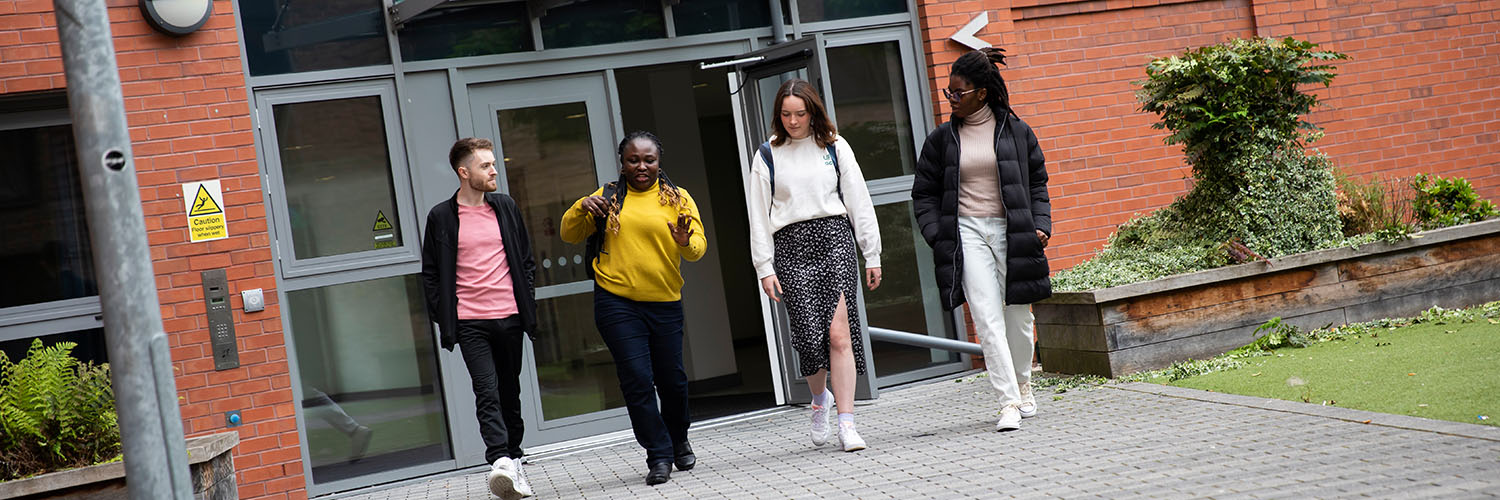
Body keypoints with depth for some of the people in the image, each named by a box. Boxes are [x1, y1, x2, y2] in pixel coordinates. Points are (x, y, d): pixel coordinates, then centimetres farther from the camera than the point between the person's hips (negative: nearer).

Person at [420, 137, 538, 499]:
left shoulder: (505, 207, 9)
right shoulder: (441, 217, 0)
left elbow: (526, 259, 15)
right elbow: (430, 273, 4)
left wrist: (527, 303, 8)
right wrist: (442, 318, -2)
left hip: (510, 317, 3)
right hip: (470, 322, -3)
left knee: (510, 391, 11)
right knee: (486, 390, -15)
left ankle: (514, 460, 22)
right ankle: (500, 461, -23)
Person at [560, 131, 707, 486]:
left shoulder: (678, 199, 5)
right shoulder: (608, 197, 8)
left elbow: (698, 247, -3)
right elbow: (569, 235, 9)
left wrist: (685, 242, -26)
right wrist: (581, 208, -10)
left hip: (665, 303, 1)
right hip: (617, 303, 0)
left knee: (672, 379, 8)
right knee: (637, 379, -6)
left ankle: (679, 443, 35)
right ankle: (659, 456, 5)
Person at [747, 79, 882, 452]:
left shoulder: (834, 147, 9)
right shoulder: (767, 155, 8)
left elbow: (859, 201, 11)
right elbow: (759, 216, 8)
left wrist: (872, 256, 8)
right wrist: (764, 268, 2)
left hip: (834, 237, 0)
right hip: (791, 244, 0)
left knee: (839, 333, -11)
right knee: (809, 334, -9)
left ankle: (847, 424, -9)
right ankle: (820, 398, 22)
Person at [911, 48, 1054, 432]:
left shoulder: (1016, 132, 6)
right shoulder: (942, 140, 6)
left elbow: (1037, 181, 13)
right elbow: (924, 193, 11)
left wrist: (1040, 225, 1)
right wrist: (937, 236, -2)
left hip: (1011, 231, 1)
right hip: (967, 232, -1)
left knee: (1018, 315, 7)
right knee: (987, 319, -12)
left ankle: (1022, 385, 31)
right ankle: (1009, 402, -12)